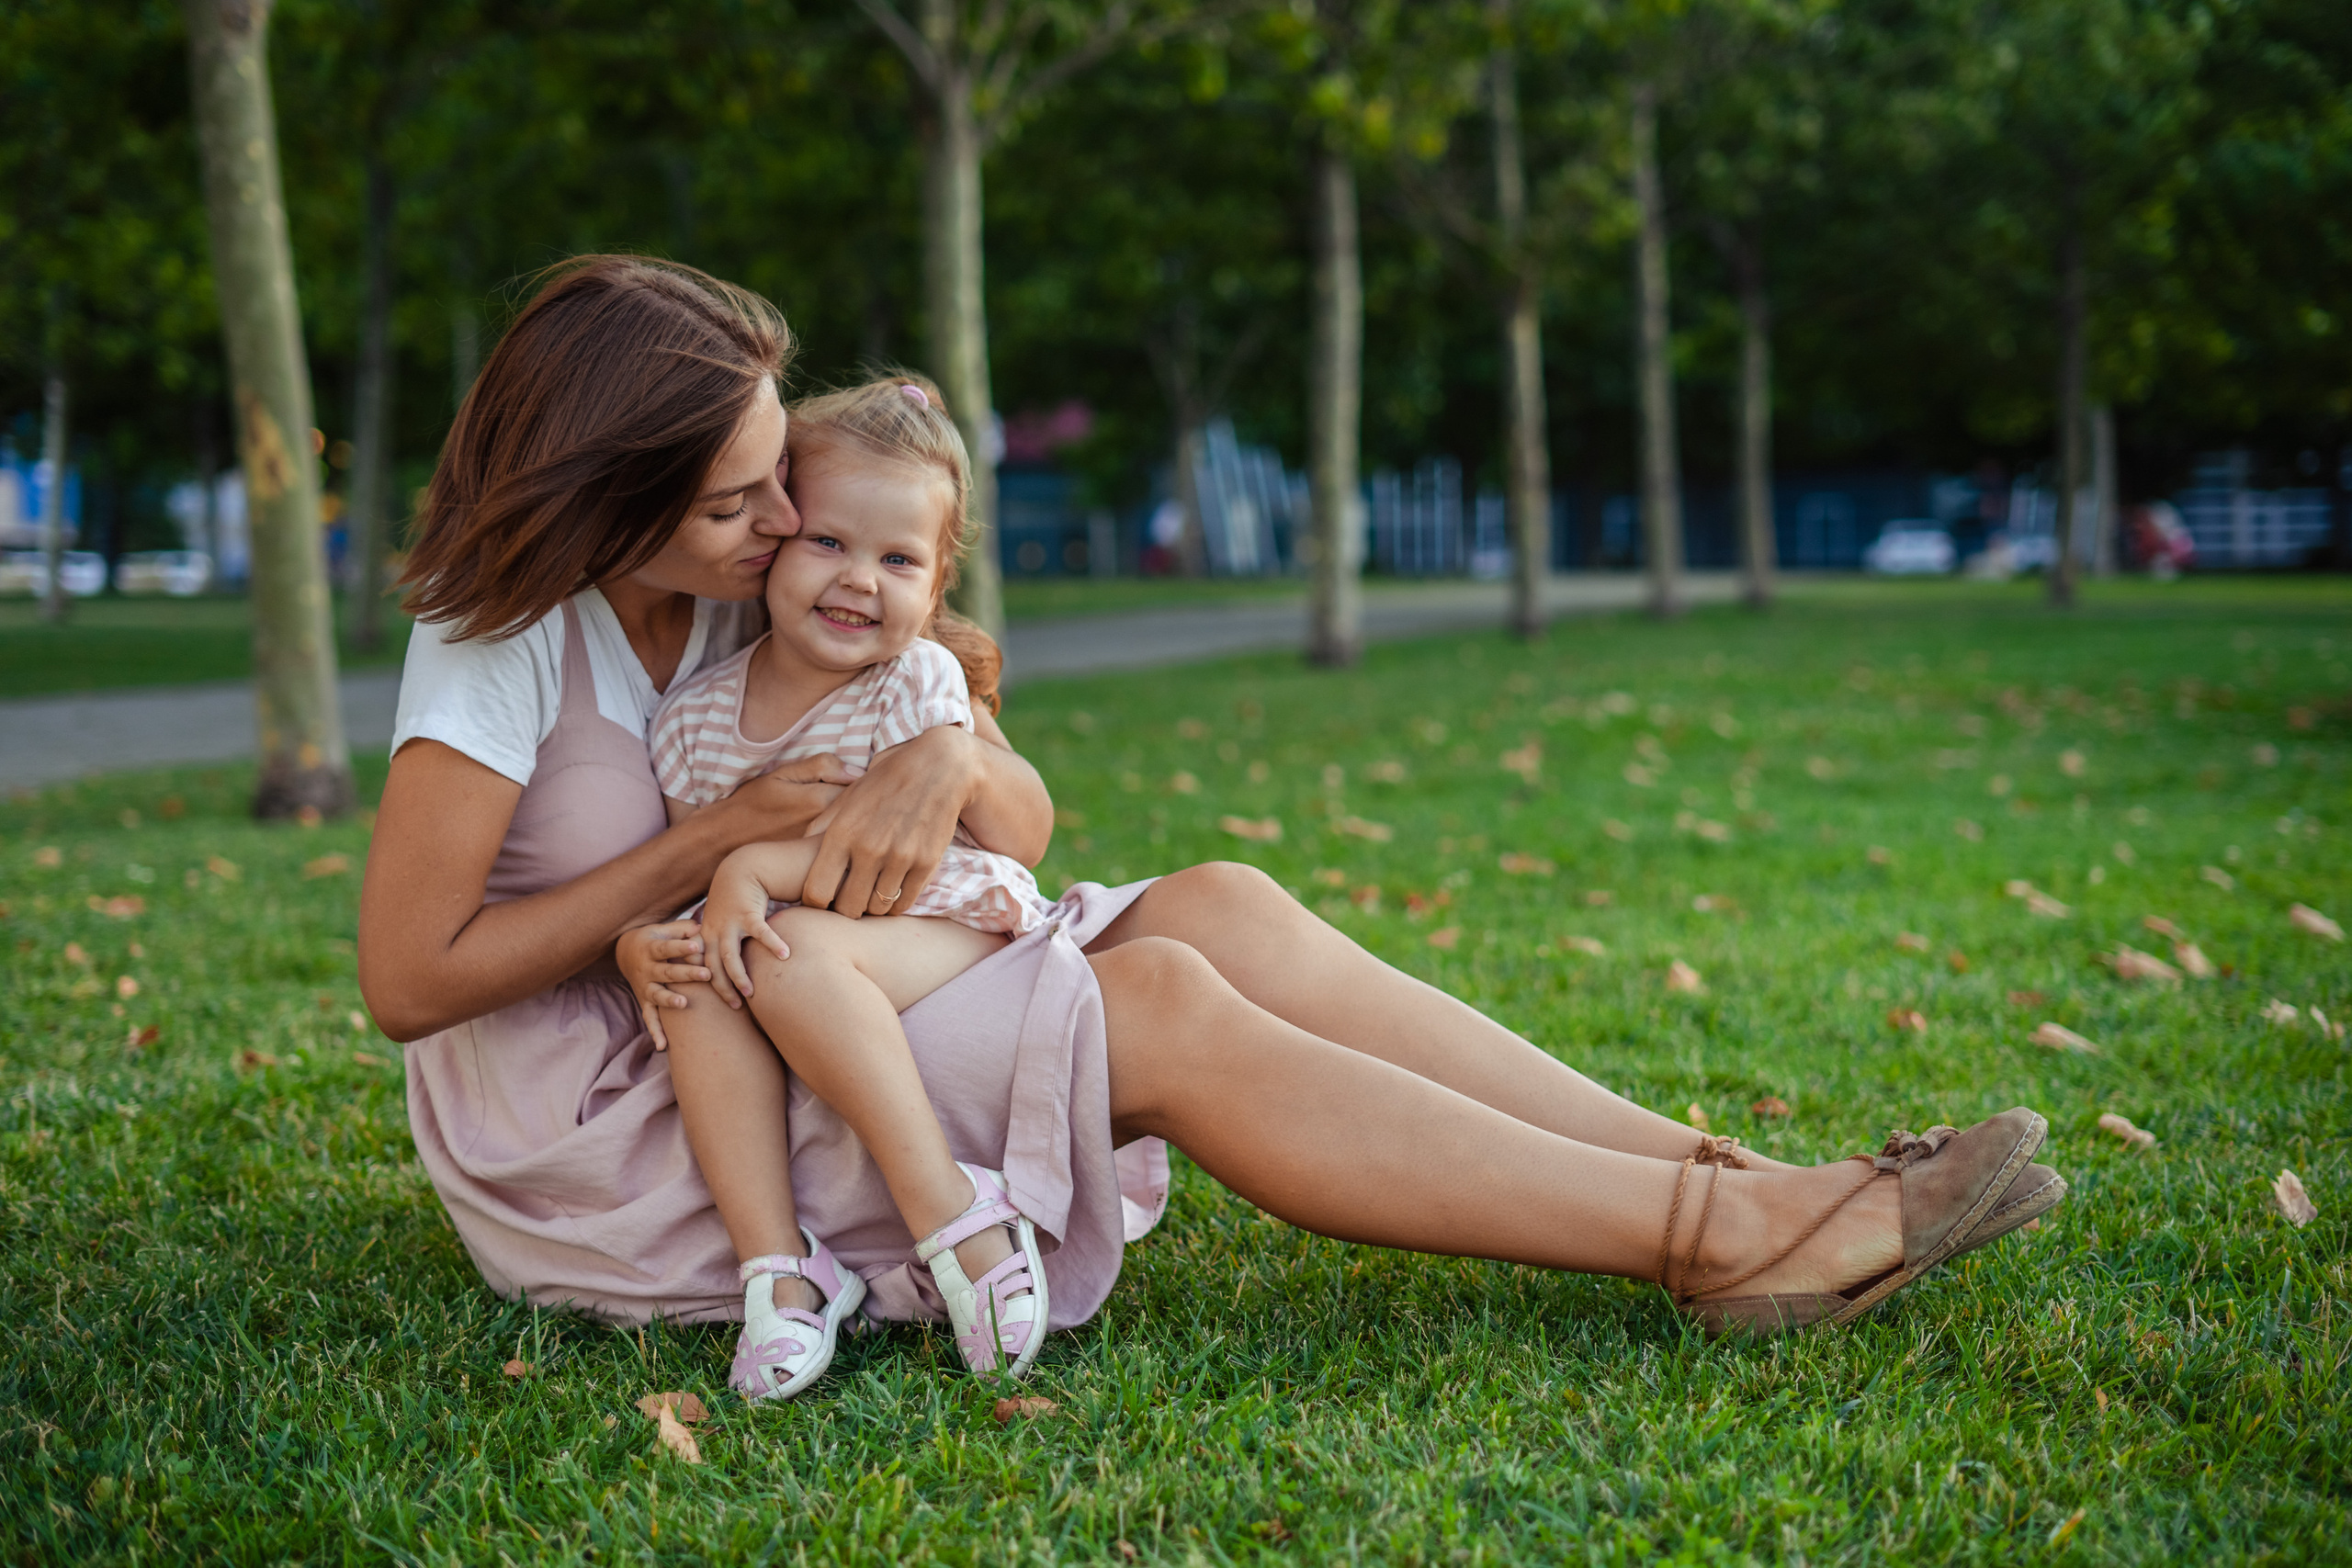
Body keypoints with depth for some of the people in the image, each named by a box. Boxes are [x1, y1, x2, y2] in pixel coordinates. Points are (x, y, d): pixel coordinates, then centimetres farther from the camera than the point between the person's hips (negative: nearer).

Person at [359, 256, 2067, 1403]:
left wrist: (945, 760, -22)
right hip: (580, 1140, -7)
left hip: (723, 1036, 7)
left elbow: (1029, 819, 3)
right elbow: (407, 976, -20)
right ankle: (1725, 1239, -26)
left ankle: (1727, 1179, -19)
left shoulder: (759, 597, 3)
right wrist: (712, 842, -19)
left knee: (1223, 909, -13)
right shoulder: (501, 640, -17)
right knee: (1162, 1009, -24)